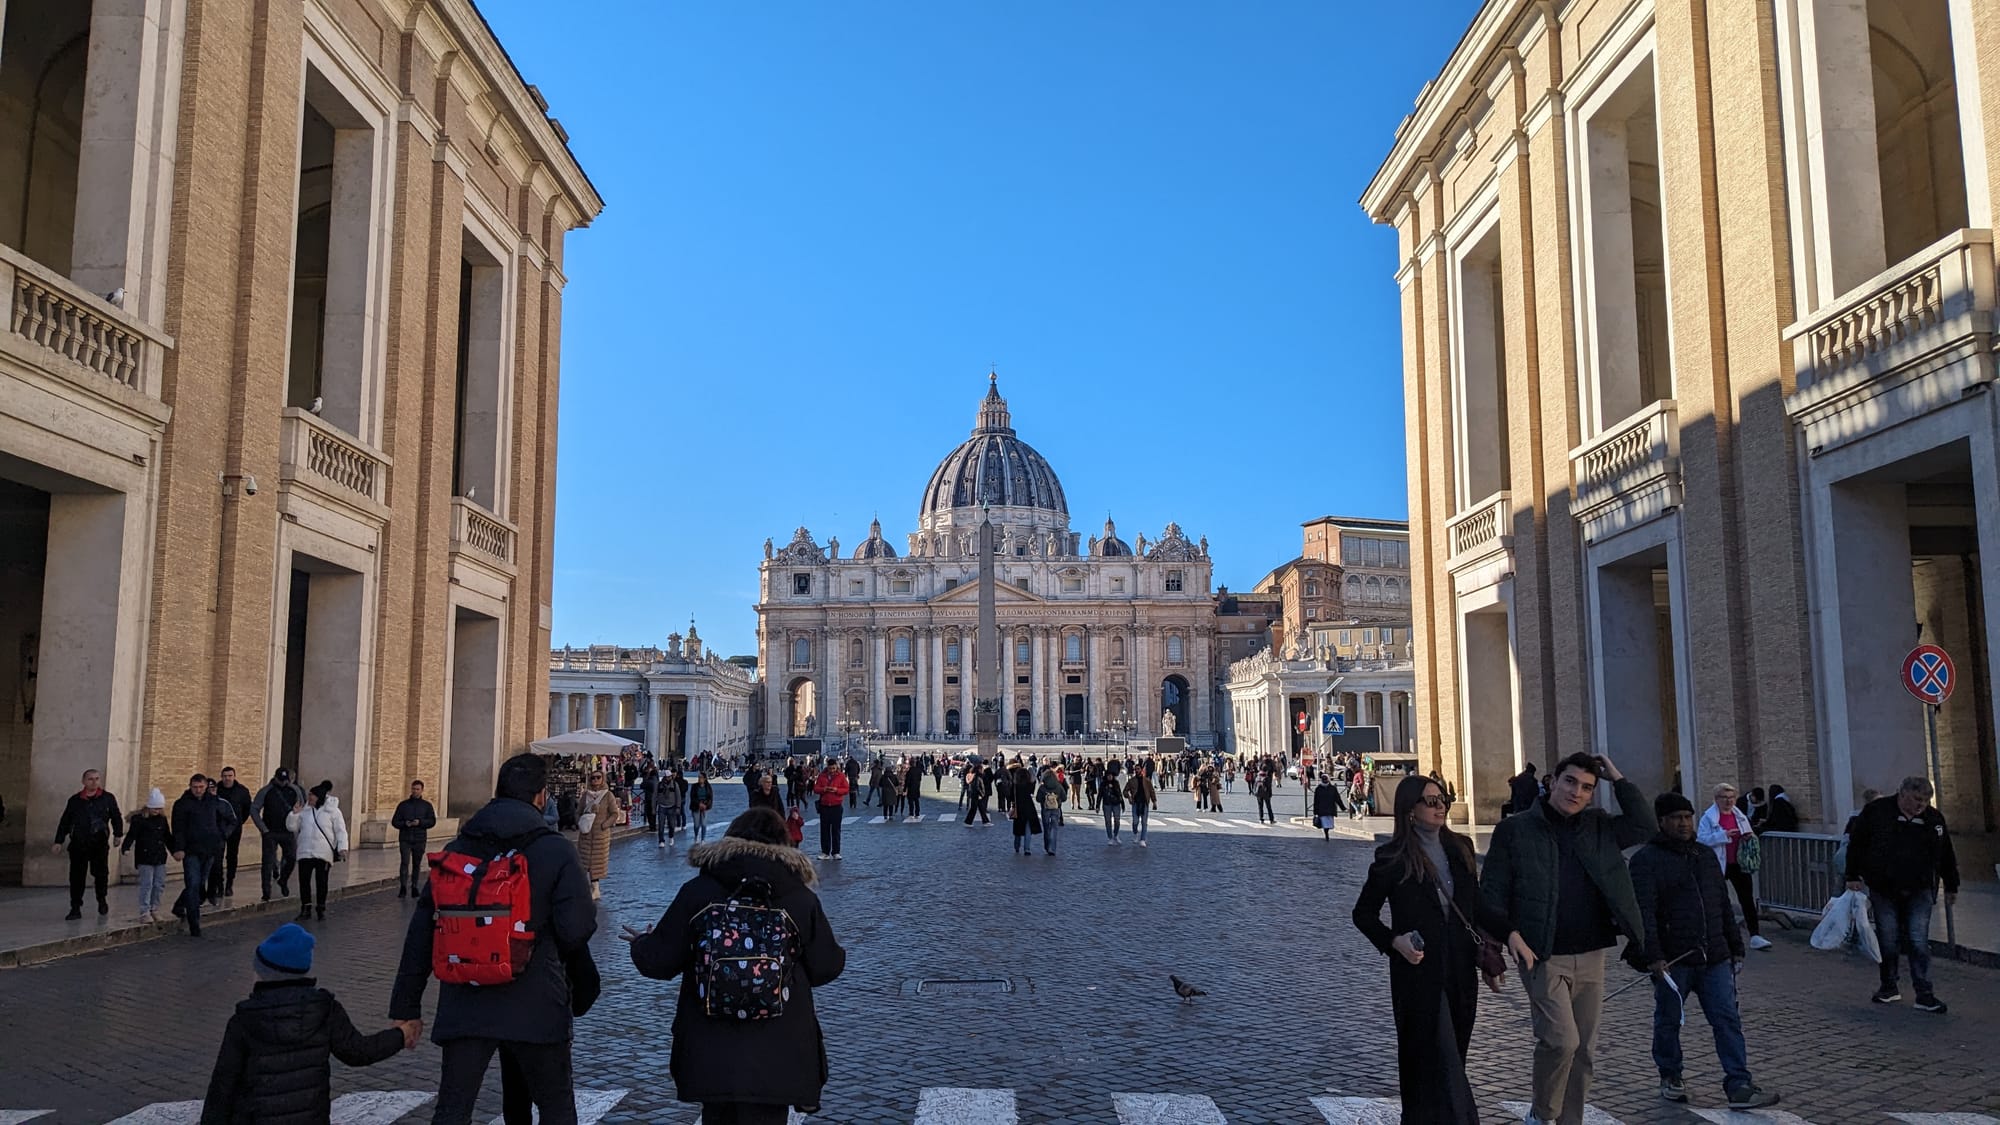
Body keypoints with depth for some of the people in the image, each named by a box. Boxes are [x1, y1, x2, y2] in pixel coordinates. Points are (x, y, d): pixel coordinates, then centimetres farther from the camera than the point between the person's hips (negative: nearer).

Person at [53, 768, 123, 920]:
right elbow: (65, 822, 12)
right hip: (78, 844, 1)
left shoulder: (108, 798, 4)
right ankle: (75, 909, 9)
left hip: (99, 844, -1)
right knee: (76, 877, 1)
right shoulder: (75, 800, 8)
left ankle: (102, 899, 23)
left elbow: (116, 818, 10)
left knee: (101, 873, -2)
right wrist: (59, 842, 9)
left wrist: (118, 834, 2)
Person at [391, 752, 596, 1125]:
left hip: (465, 1006, 3)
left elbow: (422, 930, 7)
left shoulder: (457, 850, 6)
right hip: (535, 1008, -3)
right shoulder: (556, 850, -7)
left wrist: (406, 1006, 12)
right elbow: (577, 929, -15)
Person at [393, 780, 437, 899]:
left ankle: (414, 887, 17)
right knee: (404, 862, -14)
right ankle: (403, 887, -15)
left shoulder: (427, 805, 7)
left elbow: (432, 821, 2)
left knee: (417, 864, 7)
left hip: (420, 840, 1)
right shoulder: (403, 805, 7)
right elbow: (395, 821, 7)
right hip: (405, 839, -1)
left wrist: (420, 822, -14)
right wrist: (404, 824, -12)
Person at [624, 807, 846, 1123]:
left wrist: (642, 943, 23)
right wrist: (838, 954, 26)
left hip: (708, 1054, 1)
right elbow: (824, 968, 2)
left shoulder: (696, 892, -4)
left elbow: (658, 963, 0)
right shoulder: (802, 898, -4)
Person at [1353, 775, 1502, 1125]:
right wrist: (1395, 941, -16)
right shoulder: (1392, 858, -7)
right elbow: (1363, 914, 0)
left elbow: (1475, 907, 13)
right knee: (1437, 1058, -4)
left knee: (1454, 1054, 10)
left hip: (1460, 968, 5)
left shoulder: (1460, 848, 7)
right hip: (1419, 971, -5)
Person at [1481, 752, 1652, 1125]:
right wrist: (1511, 933, -16)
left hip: (1590, 956, 5)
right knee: (1561, 1039, -15)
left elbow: (1645, 827, 1)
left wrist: (1618, 779, 0)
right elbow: (1494, 891, -3)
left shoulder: (1599, 827, 11)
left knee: (1583, 1048, 11)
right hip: (1543, 956, -5)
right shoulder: (1515, 829, -3)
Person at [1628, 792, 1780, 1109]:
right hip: (1672, 960, -5)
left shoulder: (1706, 855, 15)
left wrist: (1735, 946, 19)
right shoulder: (1646, 859, -8)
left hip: (1714, 958, 5)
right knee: (1669, 1021, 8)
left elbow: (1723, 906, 21)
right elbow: (1644, 912, -16)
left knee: (1728, 1020, 0)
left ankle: (1740, 1087, 1)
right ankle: (1670, 1077, 25)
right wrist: (1653, 955, -23)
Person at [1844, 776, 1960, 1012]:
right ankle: (1889, 987, 19)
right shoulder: (1876, 811, -4)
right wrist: (1853, 876, -1)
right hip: (1883, 891, -1)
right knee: (1888, 940, 4)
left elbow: (1946, 856, 15)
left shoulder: (1934, 819, 4)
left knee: (1919, 941, -5)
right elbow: (1856, 843, 1)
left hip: (1919, 893, 1)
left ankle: (1925, 994, -1)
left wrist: (1951, 887, 19)